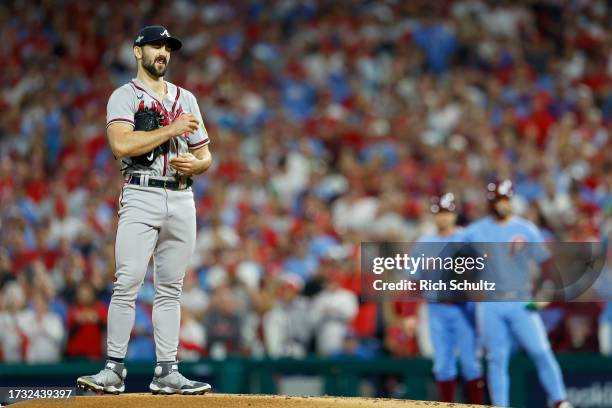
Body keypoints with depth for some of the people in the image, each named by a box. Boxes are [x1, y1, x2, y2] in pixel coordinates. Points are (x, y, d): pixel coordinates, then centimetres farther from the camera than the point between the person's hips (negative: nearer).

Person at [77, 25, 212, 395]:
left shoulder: (186, 99, 17)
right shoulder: (125, 97, 2)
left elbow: (206, 157, 19)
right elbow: (122, 144, -16)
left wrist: (195, 164, -4)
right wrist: (171, 129, -14)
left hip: (181, 200, 5)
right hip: (141, 198, -5)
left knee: (170, 290, 5)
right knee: (127, 285, -12)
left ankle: (167, 373, 6)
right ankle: (114, 370, -11)